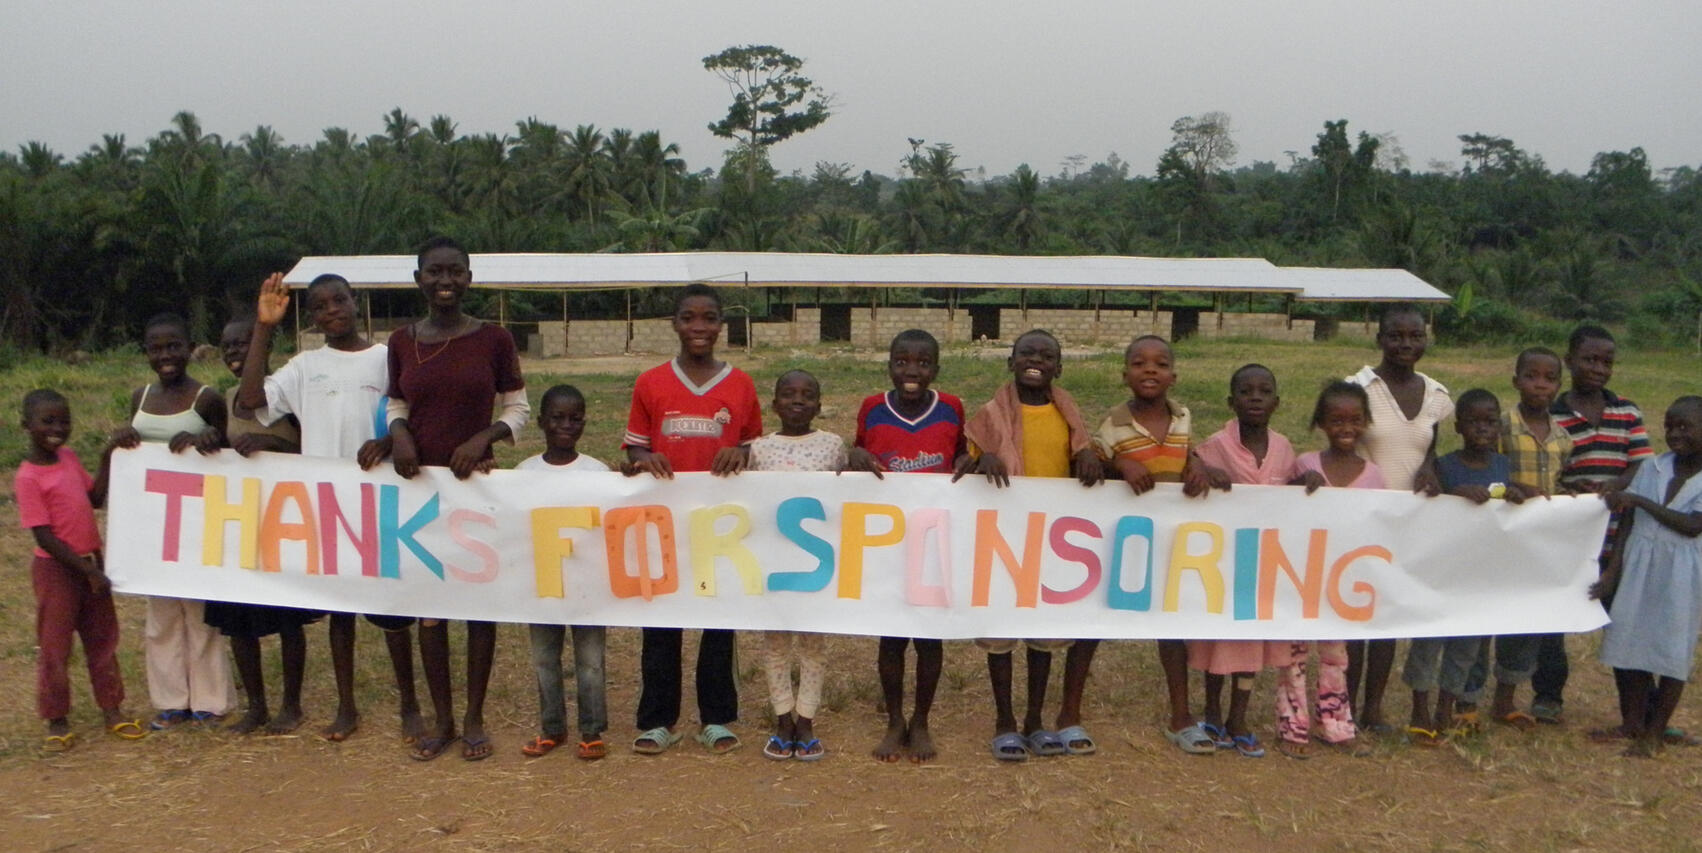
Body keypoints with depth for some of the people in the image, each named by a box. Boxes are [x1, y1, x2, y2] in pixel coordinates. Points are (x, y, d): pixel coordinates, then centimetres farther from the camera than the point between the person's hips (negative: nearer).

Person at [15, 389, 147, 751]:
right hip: (55, 569, -7)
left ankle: (112, 710, 24)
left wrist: (107, 460, 1)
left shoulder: (69, 457, 4)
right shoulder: (27, 478, -17)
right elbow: (44, 535, -18)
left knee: (102, 639, 13)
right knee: (54, 646, 4)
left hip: (91, 561, 7)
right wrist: (86, 570, -19)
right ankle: (58, 722, 16)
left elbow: (96, 499, 13)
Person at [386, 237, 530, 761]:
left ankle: (474, 719, 19)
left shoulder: (494, 339, -4)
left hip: (476, 484, -2)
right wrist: (398, 433, -9)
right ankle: (442, 719, 22)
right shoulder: (402, 341, 4)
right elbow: (395, 405, 13)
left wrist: (484, 437, -16)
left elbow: (518, 409, 1)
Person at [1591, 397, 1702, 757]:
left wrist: (1640, 500, -17)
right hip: (1638, 566, 4)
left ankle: (1655, 733, 15)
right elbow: (1627, 522, 2)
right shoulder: (1652, 467, 3)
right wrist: (1613, 570, -3)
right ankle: (1631, 724, 24)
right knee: (1628, 644, 8)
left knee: (1671, 652, 3)